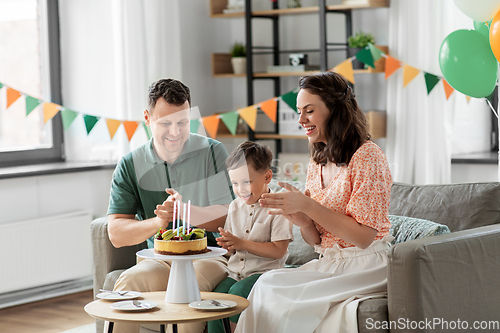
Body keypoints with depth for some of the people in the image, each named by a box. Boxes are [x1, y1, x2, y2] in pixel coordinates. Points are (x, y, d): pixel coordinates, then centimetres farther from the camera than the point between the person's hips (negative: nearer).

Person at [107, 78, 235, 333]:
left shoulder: (212, 152, -1)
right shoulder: (130, 166, 4)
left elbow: (228, 216, -8)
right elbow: (116, 234, -4)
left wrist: (187, 212, -28)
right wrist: (159, 222, -24)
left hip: (210, 255, -2)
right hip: (161, 261, 2)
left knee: (193, 281, -35)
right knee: (129, 281, -29)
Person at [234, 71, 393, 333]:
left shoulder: (367, 156, -11)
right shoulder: (317, 163, 12)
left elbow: (363, 236, -17)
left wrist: (307, 205, -19)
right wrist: (303, 222, -9)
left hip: (365, 267, -7)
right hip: (327, 263, 7)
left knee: (272, 288, -22)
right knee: (267, 285, -19)